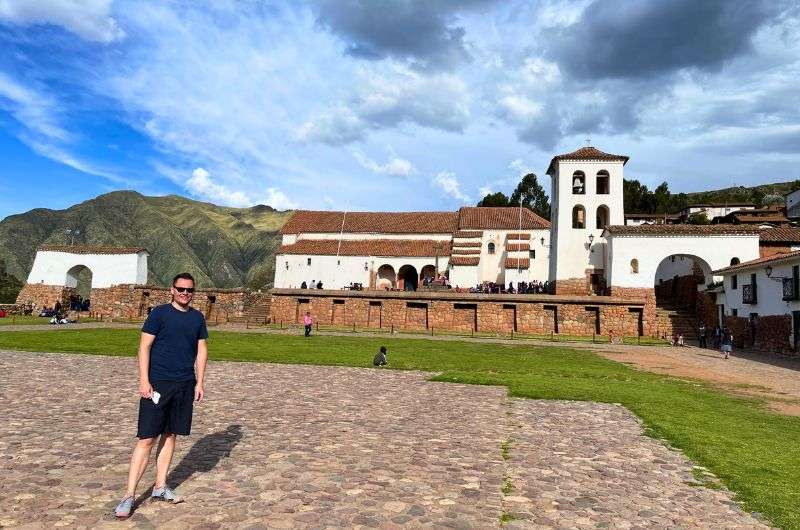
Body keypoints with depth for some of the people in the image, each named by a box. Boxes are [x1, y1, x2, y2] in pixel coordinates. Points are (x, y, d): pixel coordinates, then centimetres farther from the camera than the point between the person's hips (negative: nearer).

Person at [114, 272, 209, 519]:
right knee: (146, 439, -4)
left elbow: (201, 350, 12)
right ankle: (129, 495, 5)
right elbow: (144, 347, -6)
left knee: (170, 435, 12)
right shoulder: (159, 313, -4)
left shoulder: (197, 318, 9)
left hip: (185, 385, 5)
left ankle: (160, 487, 24)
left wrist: (199, 382, 6)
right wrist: (144, 380, -13)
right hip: (158, 383, -4)